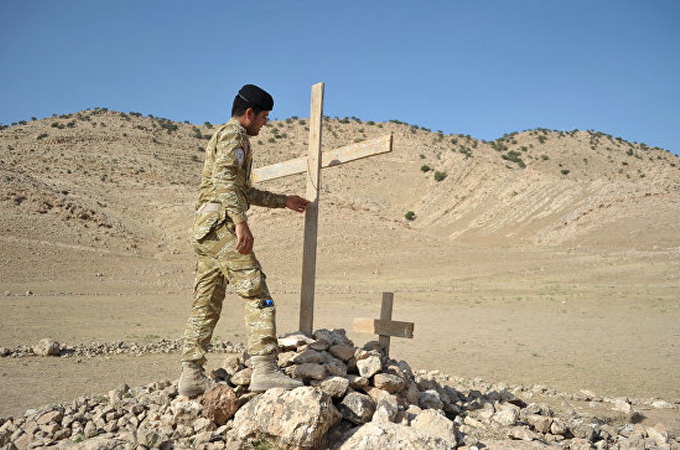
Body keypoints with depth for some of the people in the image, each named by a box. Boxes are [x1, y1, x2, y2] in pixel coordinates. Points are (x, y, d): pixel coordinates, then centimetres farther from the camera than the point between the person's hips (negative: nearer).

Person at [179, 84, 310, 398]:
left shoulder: (225, 136, 30)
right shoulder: (233, 135, -2)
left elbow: (245, 192, 34)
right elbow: (224, 179, -20)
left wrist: (284, 201, 35)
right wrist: (241, 221, -28)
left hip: (204, 228, 10)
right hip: (221, 225, -10)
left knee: (206, 304, 9)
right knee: (257, 295, -12)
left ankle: (192, 375, 11)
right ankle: (264, 369, -15)